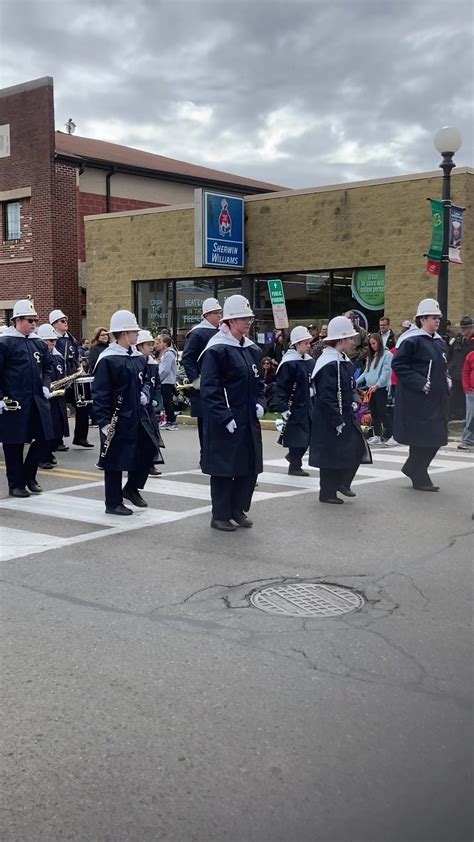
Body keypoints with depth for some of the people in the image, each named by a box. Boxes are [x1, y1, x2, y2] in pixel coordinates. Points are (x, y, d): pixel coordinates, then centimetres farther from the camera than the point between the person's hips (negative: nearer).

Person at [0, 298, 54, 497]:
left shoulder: (38, 343, 10)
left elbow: (48, 366, 20)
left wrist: (46, 385, 4)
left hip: (37, 401, 6)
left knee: (42, 438, 7)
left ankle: (29, 476, 26)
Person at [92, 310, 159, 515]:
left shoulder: (139, 357, 8)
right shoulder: (107, 359, -14)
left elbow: (145, 381, 22)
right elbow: (99, 394, -16)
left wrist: (144, 394, 0)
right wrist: (104, 421, -20)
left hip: (138, 415, 8)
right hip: (118, 419, -7)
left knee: (149, 448, 9)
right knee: (115, 460, 2)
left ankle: (131, 488, 28)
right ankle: (113, 503, 14)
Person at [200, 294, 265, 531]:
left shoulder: (252, 349, 10)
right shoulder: (216, 350, -14)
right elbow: (209, 390, -17)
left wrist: (260, 403, 3)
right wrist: (225, 417, -21)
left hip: (249, 421, 8)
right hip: (224, 423, -8)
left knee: (250, 466, 13)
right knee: (224, 468, 2)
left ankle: (238, 509, 29)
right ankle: (220, 516, 15)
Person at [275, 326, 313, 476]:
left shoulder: (310, 361, 9)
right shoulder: (288, 363, -15)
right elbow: (281, 388, -16)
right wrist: (284, 408, -19)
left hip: (308, 406, 8)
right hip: (295, 407, -8)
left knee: (308, 436, 11)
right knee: (297, 437, -2)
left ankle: (293, 458, 33)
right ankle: (295, 466, 13)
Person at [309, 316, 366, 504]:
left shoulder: (342, 360, 10)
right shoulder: (329, 364, -21)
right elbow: (326, 398, -24)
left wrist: (352, 404, 11)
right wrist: (338, 422, -22)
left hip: (345, 416, 10)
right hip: (330, 421, -10)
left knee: (357, 448, 11)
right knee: (331, 456, 1)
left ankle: (342, 483, 27)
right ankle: (327, 493, 15)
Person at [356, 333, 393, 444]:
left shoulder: (387, 354, -5)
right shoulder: (371, 356, 19)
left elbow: (386, 372, -14)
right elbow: (366, 372, 20)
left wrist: (377, 385, -23)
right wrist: (356, 382, 8)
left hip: (381, 388, -7)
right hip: (371, 388, 7)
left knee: (382, 411, -8)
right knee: (374, 412, 8)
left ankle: (389, 435, -4)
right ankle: (377, 435, 12)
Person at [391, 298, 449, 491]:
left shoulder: (439, 342, 13)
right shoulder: (412, 341, -12)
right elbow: (398, 364, -16)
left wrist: (446, 380, 8)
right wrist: (420, 383, -20)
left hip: (436, 398, 8)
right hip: (417, 399, -8)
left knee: (436, 437, 10)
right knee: (422, 437, -2)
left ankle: (412, 468, 27)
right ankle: (420, 478, 11)